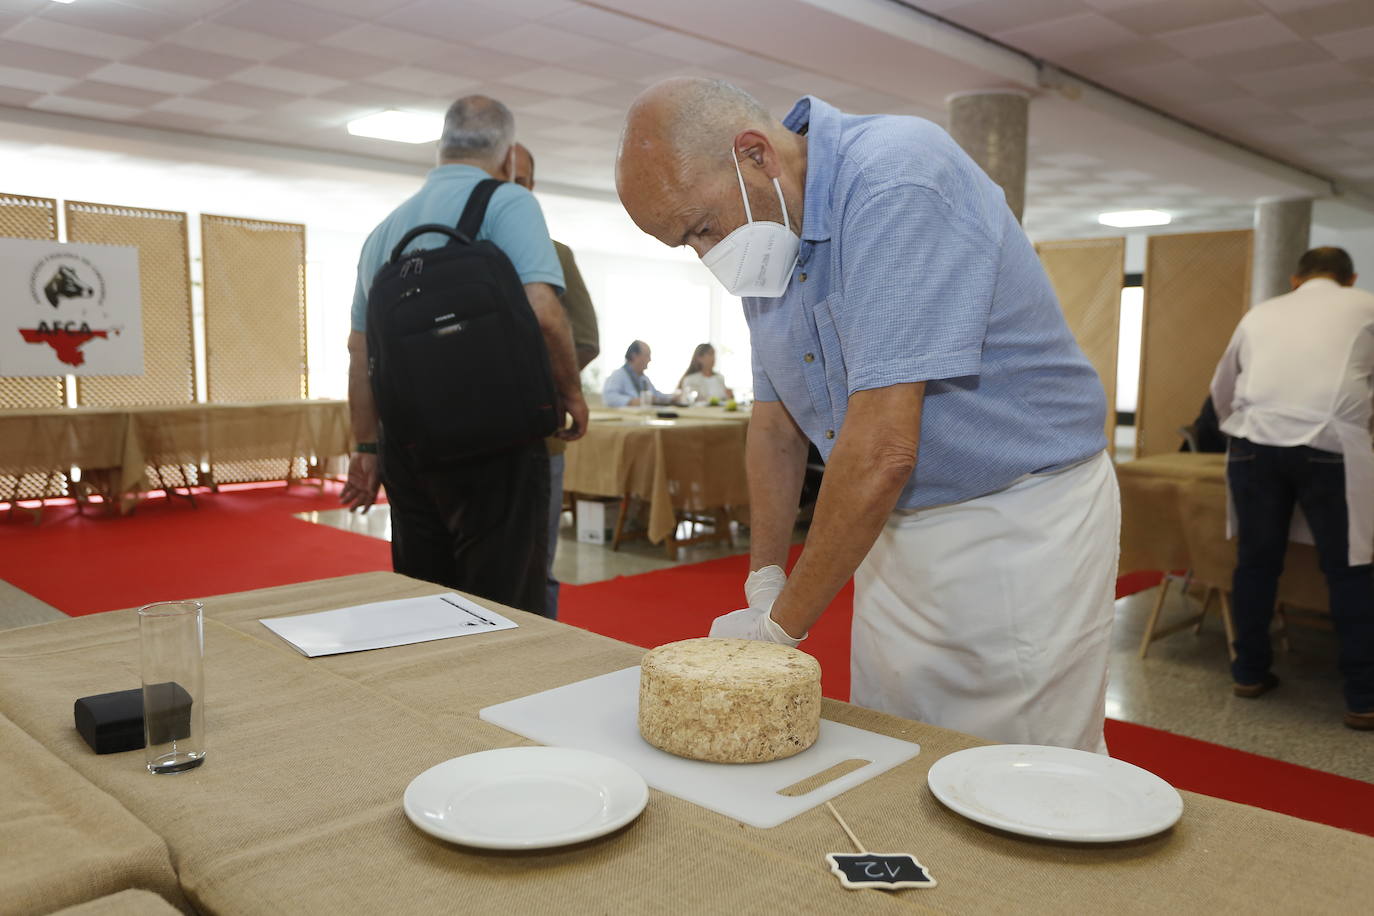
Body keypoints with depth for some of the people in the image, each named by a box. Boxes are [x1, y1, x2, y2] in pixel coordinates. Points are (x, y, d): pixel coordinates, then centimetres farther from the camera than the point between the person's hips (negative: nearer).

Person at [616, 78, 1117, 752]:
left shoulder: (896, 180, -24)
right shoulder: (766, 240, 3)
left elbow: (883, 450, -29)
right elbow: (776, 421, 11)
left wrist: (784, 623, -19)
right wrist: (764, 586, 6)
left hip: (1017, 533, -7)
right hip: (898, 533, 8)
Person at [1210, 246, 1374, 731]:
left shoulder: (1261, 313, 23)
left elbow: (1222, 389, 30)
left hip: (1255, 442, 3)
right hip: (1330, 444, -2)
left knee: (1256, 561, 12)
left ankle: (1250, 673, 23)